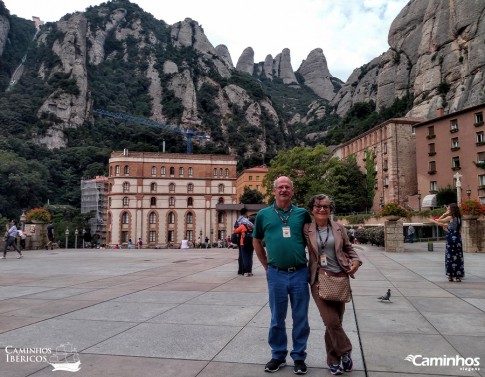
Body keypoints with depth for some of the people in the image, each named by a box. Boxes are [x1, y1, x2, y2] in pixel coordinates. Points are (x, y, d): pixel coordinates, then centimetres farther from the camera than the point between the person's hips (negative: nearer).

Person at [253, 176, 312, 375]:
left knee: (300, 318, 10)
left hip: (299, 273, 0)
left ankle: (299, 356, 28)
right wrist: (266, 266, 10)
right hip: (276, 274, 0)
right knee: (277, 318, 12)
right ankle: (278, 355, 30)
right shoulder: (264, 214, 2)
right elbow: (256, 241, 13)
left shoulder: (302, 213, 2)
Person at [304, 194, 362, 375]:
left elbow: (348, 248, 15)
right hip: (319, 280, -2)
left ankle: (334, 360, 27)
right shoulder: (306, 229, -2)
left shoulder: (339, 228, 5)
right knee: (332, 322, -9)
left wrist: (356, 260, -2)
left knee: (335, 322, 9)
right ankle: (345, 352, 17)